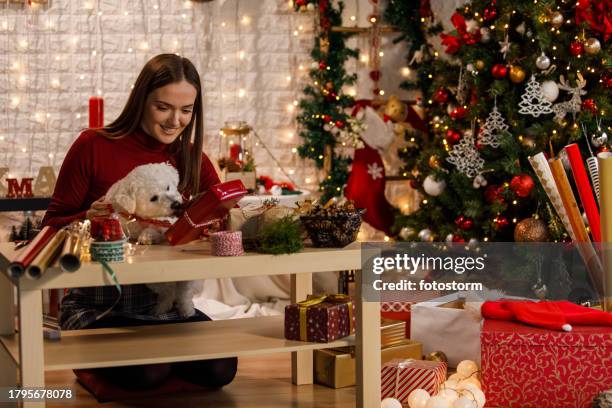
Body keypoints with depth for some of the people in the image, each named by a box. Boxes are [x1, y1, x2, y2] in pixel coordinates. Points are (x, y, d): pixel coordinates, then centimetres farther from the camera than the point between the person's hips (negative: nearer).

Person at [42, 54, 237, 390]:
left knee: (220, 370, -18)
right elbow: (52, 225, -2)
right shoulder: (93, 146, -6)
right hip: (97, 305, -4)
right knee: (148, 372, -28)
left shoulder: (193, 159, 6)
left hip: (165, 304, 4)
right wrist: (89, 218, -23)